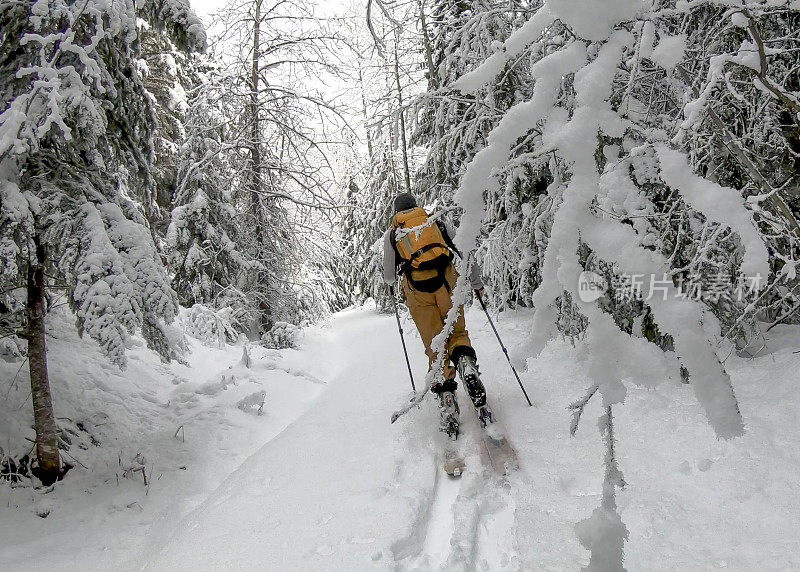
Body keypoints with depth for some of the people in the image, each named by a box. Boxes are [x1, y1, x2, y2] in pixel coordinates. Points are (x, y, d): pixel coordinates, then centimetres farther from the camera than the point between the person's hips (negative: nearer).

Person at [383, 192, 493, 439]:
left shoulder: (391, 233, 19)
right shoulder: (437, 223, 22)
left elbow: (389, 277, 19)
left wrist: (391, 280, 43)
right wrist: (476, 283, 27)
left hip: (417, 289, 0)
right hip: (446, 281, 1)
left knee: (435, 345, 6)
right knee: (457, 333, 14)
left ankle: (445, 394, -11)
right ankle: (465, 361, -18)